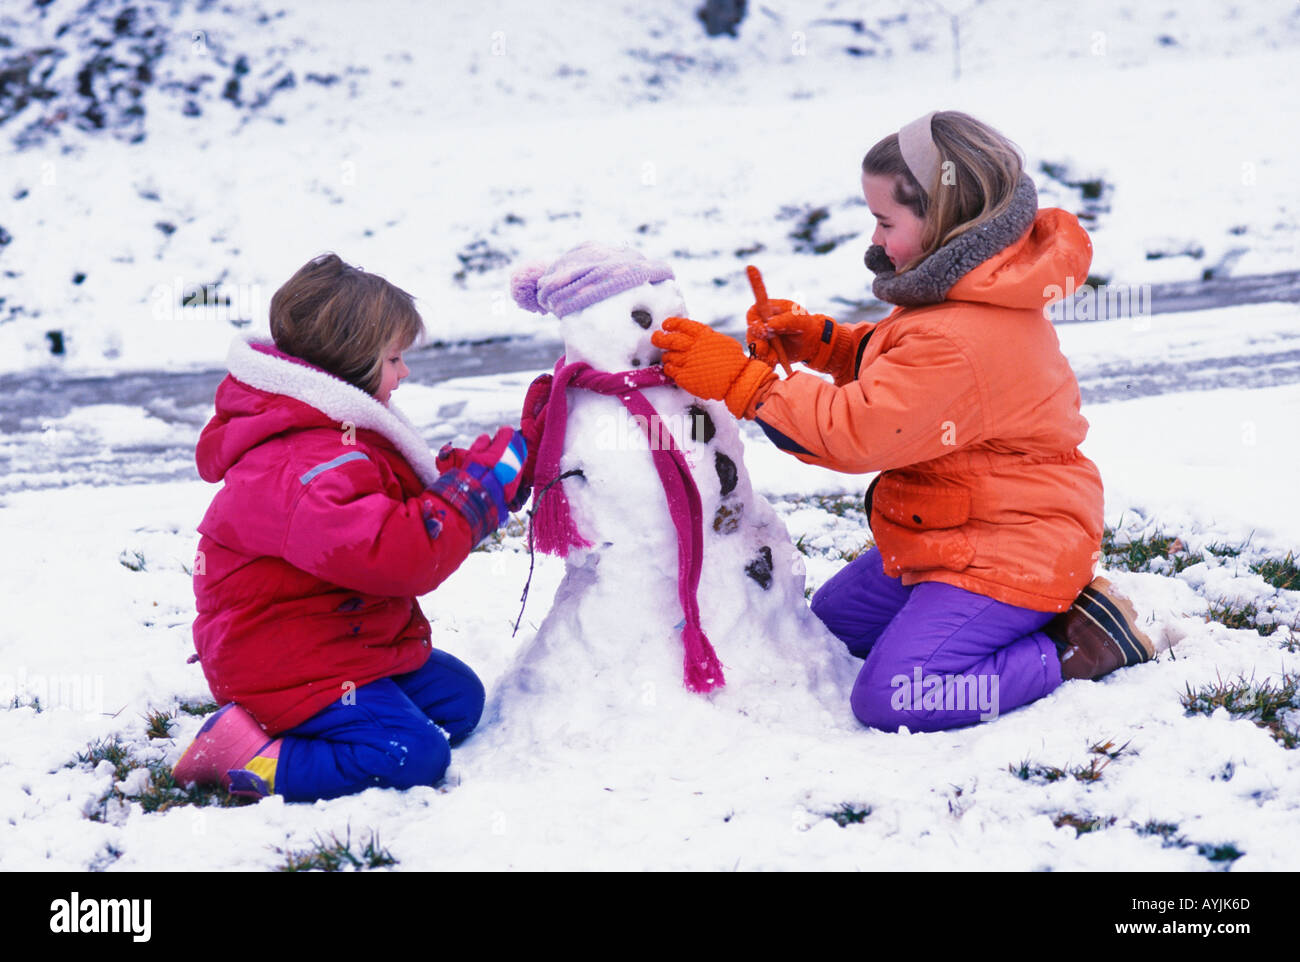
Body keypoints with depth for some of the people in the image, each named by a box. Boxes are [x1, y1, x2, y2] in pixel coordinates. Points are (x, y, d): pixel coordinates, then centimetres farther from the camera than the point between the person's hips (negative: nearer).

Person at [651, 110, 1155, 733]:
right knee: (832, 619, 24)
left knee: (886, 699, -20)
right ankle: (1032, 610, 17)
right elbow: (897, 368, 17)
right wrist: (815, 340, 0)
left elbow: (856, 431, -29)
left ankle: (1075, 645, -6)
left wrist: (742, 380, -24)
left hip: (1008, 552, -11)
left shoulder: (960, 341, -31)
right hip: (948, 538, 11)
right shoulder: (968, 296, 2)